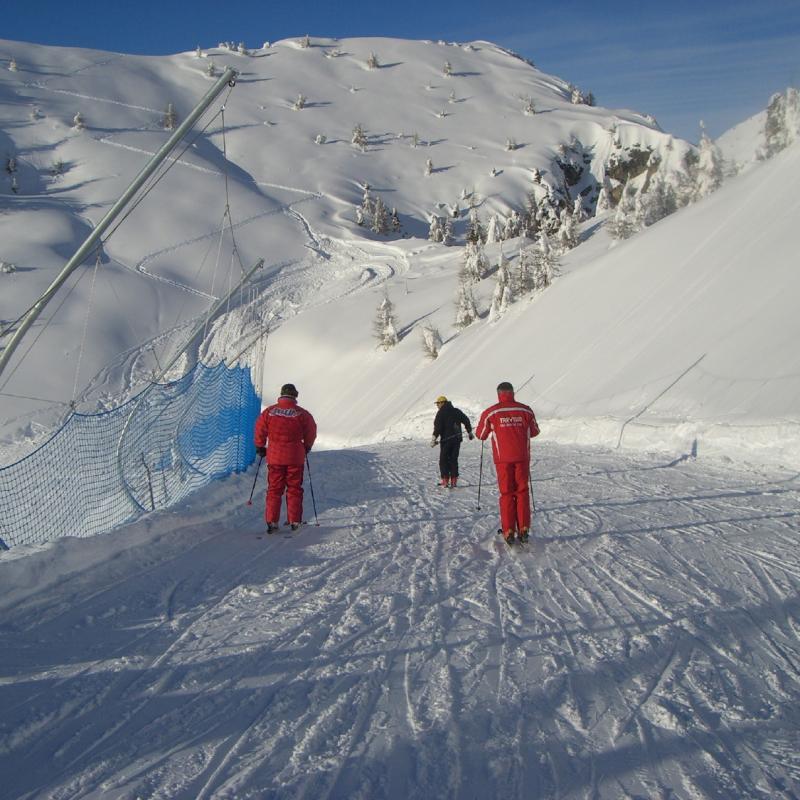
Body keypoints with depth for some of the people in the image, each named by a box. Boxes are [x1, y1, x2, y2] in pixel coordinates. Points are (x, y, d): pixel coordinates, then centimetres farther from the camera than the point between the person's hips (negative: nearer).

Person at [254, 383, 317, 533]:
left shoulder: (268, 411, -2)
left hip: (274, 457, 1)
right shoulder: (302, 414, -5)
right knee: (294, 489, 10)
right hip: (295, 458, -1)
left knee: (274, 489, 9)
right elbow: (311, 433, 4)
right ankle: (294, 521, 11)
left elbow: (260, 430, 4)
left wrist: (260, 447, 19)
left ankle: (272, 522, 6)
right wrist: (306, 447, 21)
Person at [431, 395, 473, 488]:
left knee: (444, 460, 3)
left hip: (446, 439, -5)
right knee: (454, 460, 13)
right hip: (457, 439, 5)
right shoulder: (457, 411, 11)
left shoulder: (441, 413, -6)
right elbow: (466, 421, 15)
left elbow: (438, 426, -15)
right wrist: (470, 432, 25)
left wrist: (434, 438, -14)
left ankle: (445, 480, -5)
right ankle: (454, 480, 8)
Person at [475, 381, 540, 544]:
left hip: (503, 459, -1)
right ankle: (523, 529, 8)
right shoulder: (526, 410, 1)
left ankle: (508, 531, 3)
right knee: (522, 492, 10)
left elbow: (481, 435, 7)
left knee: (506, 493, 6)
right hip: (522, 457, 1)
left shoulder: (490, 412, -4)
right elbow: (534, 432, 15)